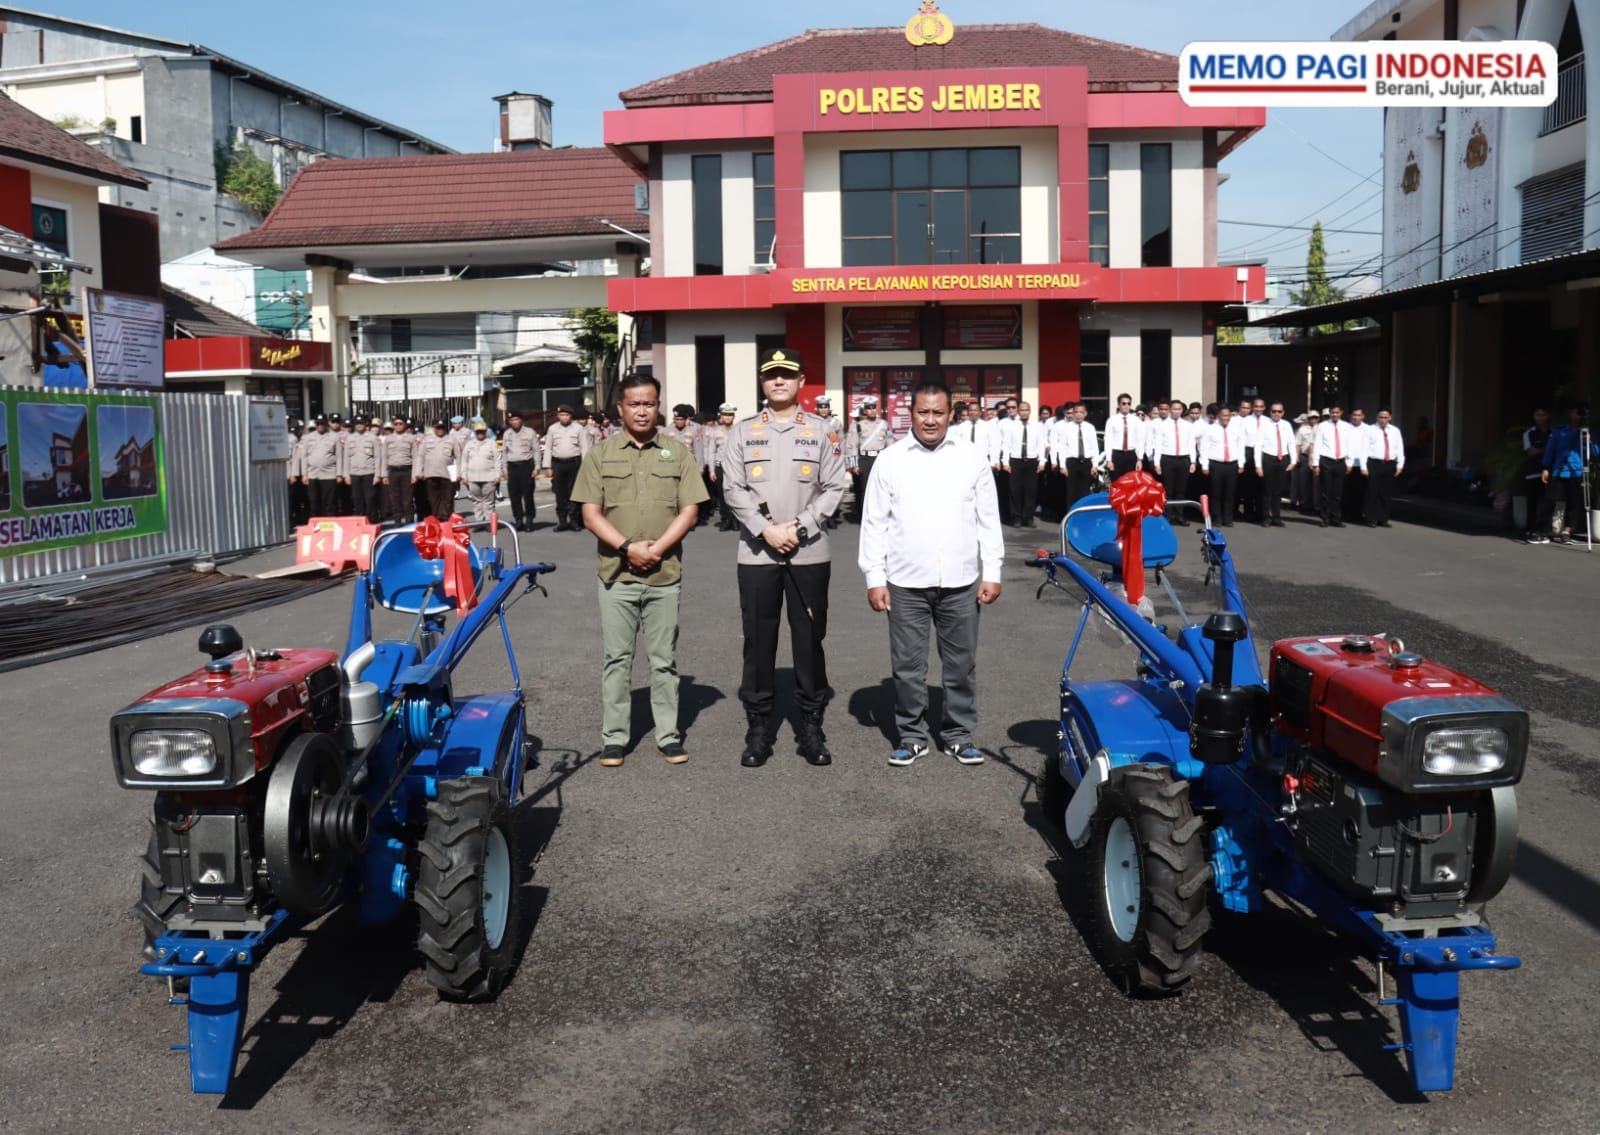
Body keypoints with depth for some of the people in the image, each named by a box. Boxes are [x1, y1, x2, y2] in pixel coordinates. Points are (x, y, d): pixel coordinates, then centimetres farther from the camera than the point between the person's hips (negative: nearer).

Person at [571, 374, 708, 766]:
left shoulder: (677, 454, 7)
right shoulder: (600, 454, 6)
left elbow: (689, 511, 1)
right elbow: (590, 513, -1)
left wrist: (657, 549, -12)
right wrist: (628, 548, -14)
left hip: (665, 575, 1)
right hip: (616, 573, 0)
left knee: (664, 660, 7)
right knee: (617, 659, 5)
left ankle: (669, 735, 14)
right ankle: (613, 738, 12)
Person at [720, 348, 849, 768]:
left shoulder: (820, 430, 4)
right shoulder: (743, 431, 6)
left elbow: (834, 487, 0)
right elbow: (732, 489, 1)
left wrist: (798, 527, -11)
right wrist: (766, 530, -11)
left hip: (809, 553, 0)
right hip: (757, 553, 1)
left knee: (809, 640, 5)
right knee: (758, 641, 4)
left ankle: (810, 725, 16)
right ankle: (758, 728, 14)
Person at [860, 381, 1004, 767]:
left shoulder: (972, 459, 4)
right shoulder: (890, 460, 1)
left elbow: (988, 520, 7)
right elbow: (874, 523, 2)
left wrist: (992, 573, 2)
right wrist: (874, 578, -3)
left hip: (960, 582, 1)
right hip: (906, 582, -1)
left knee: (960, 663, 9)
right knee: (907, 664, 6)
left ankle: (958, 733, 23)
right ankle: (911, 734, 20)